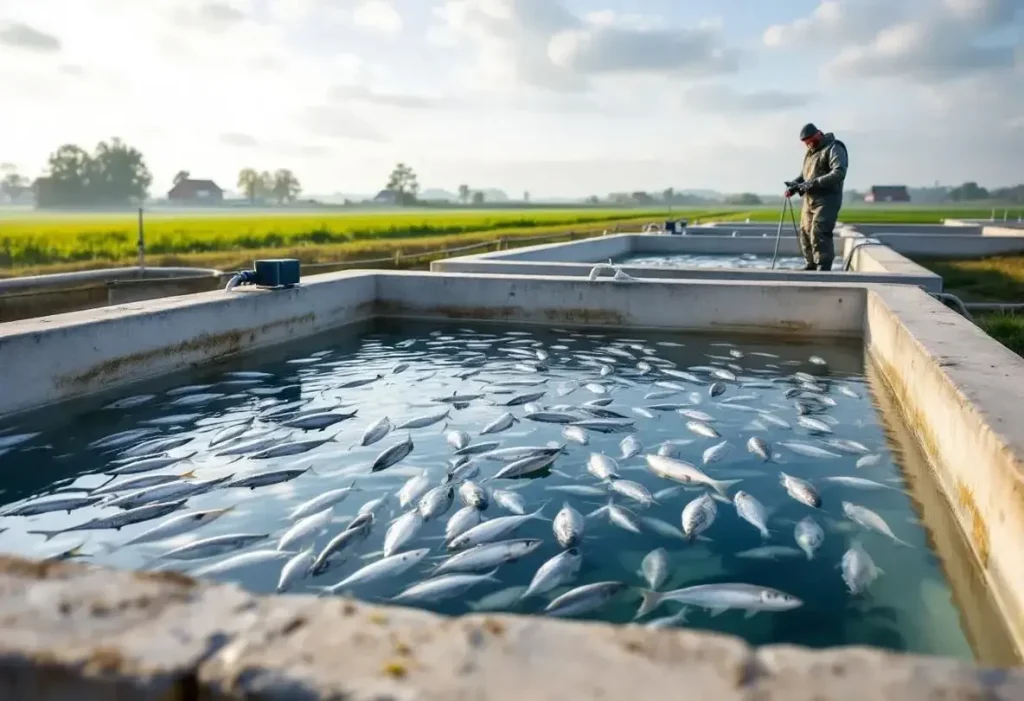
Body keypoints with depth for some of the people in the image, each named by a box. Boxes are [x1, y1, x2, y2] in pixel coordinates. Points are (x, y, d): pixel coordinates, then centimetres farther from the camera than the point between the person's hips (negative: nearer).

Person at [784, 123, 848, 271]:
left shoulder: (834, 148, -9)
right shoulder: (810, 152, 19)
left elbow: (839, 173, -21)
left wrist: (813, 183, -25)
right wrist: (795, 184, 1)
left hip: (826, 199, -9)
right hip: (809, 199, 9)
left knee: (819, 233, -17)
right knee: (805, 232, 9)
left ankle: (823, 268, -15)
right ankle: (811, 265, 20)